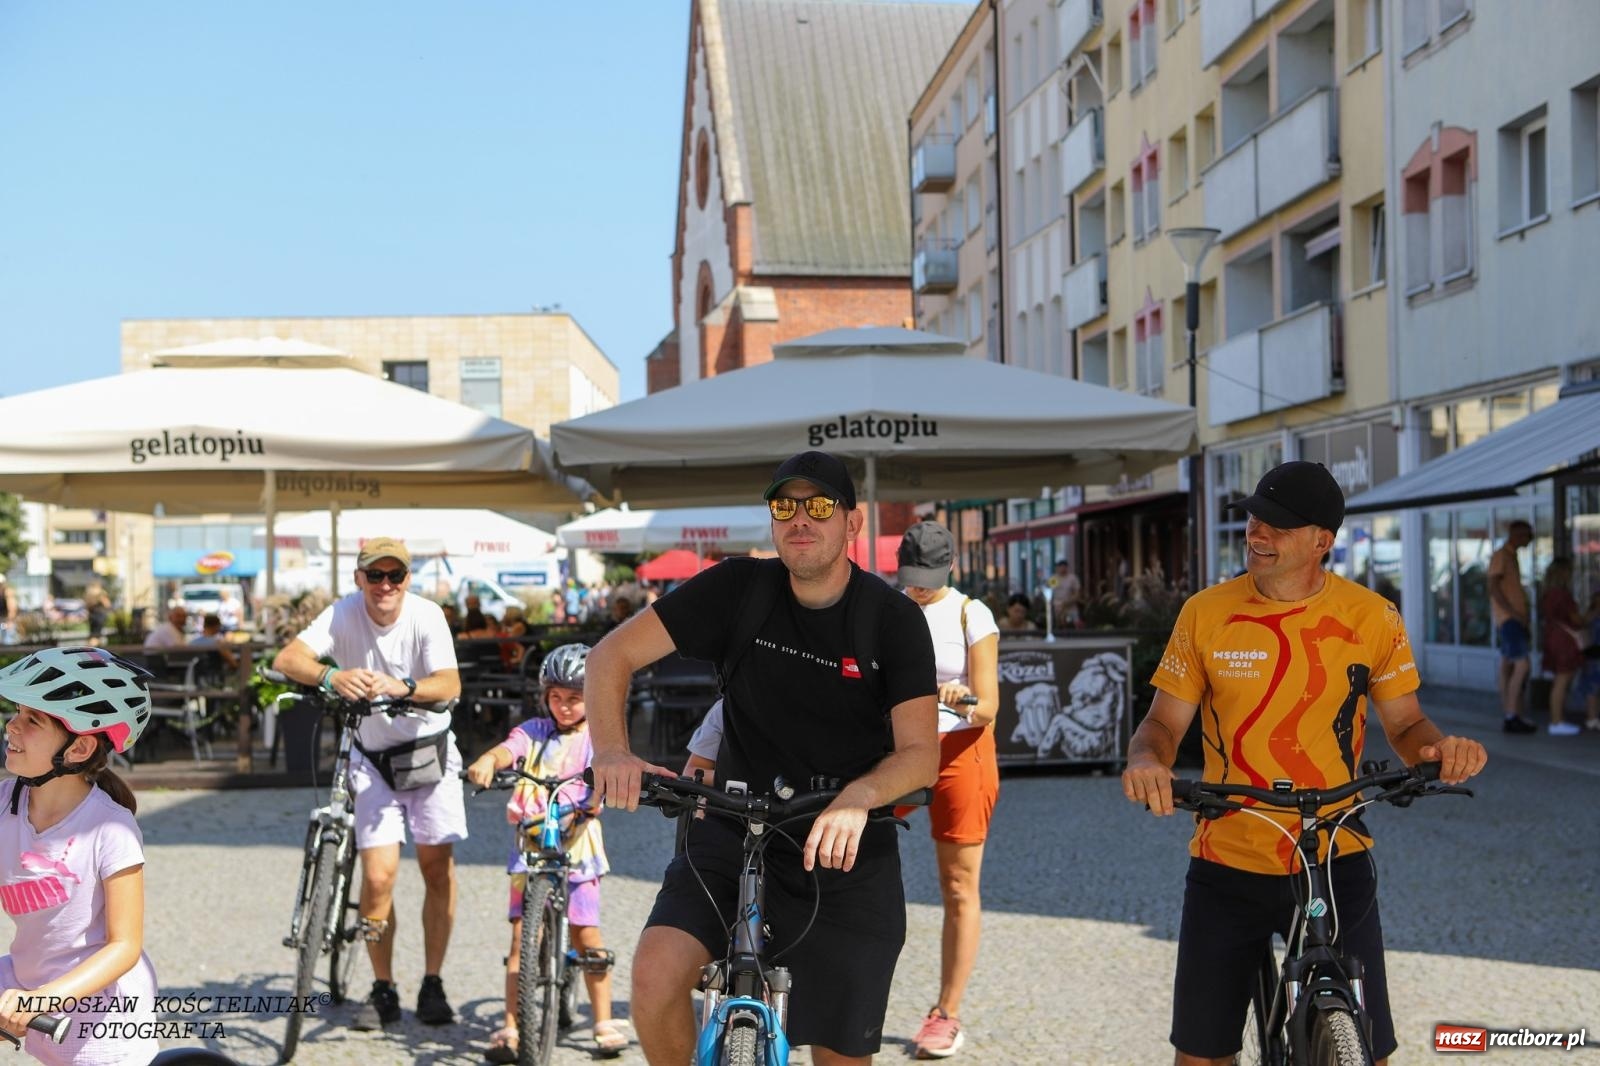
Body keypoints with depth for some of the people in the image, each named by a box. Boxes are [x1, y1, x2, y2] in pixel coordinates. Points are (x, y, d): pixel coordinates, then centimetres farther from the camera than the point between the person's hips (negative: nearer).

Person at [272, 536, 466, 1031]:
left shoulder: (426, 615, -16)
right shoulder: (344, 613, -13)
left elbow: (450, 684, -27)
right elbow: (286, 659, -25)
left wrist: (403, 686, -47)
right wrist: (331, 676, -45)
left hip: (429, 751, 0)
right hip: (373, 759, 0)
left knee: (438, 867, 1)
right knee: (379, 877, -9)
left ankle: (432, 985, 15)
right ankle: (383, 990, 7)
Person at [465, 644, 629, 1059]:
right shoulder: (534, 731, 8)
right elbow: (508, 749, -11)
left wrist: (599, 792, -35)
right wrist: (487, 761, -34)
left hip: (577, 844, -1)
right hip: (531, 842, 1)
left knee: (586, 934, 0)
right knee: (523, 932, -3)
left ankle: (605, 1022, 12)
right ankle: (511, 1027, 3)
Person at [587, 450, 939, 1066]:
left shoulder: (893, 620, -8)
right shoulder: (739, 589, -6)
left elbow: (920, 754, -14)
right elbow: (613, 655, -5)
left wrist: (858, 797, -35)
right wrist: (612, 750, -23)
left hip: (847, 854, 0)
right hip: (735, 833, 0)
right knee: (656, 971, -23)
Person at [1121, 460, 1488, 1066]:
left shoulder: (1372, 618, -3)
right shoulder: (1205, 613, -3)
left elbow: (1404, 724, 7)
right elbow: (1164, 723, 1)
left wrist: (1439, 747, -16)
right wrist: (1146, 760, -23)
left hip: (1335, 864, 0)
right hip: (1227, 868, 1)